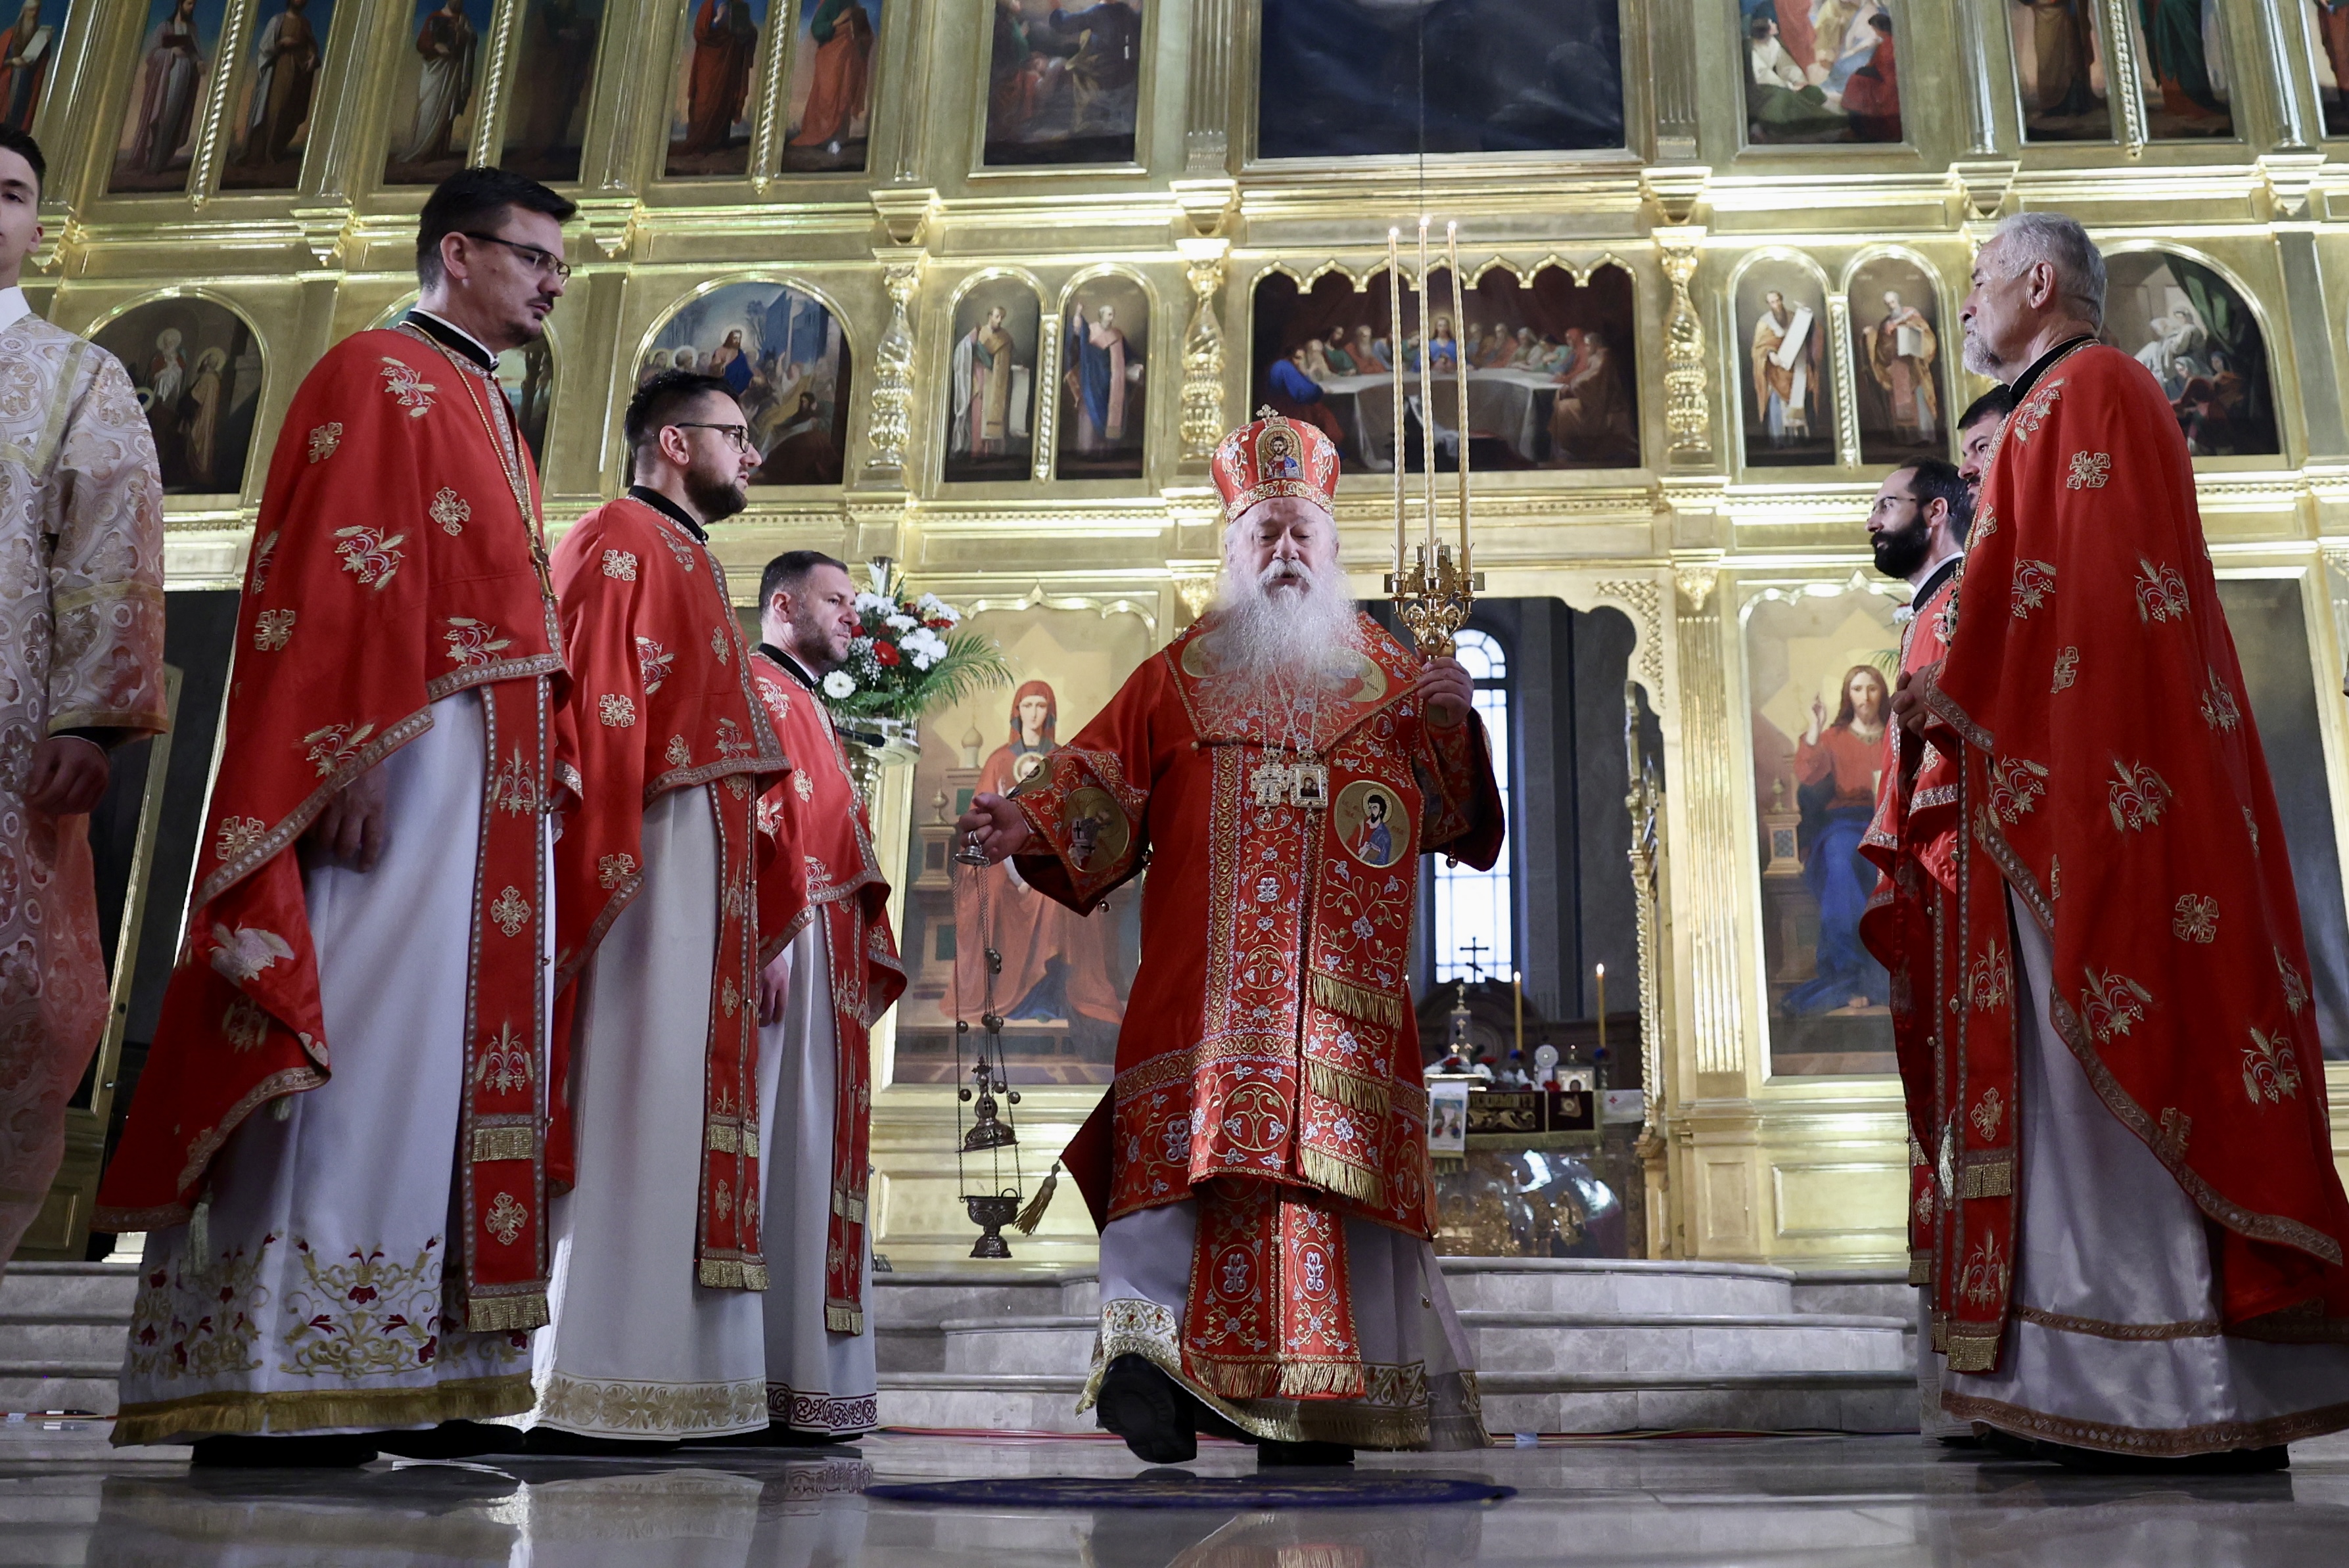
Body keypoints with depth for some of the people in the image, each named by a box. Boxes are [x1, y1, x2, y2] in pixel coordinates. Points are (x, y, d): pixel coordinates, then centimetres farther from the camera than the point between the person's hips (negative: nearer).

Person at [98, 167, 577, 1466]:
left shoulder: (487, 420, 27)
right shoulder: (377, 375, 1)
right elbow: (330, 574, -12)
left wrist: (549, 756, 13)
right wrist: (352, 758, -22)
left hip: (490, 782, 9)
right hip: (396, 756, -9)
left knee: (456, 1056, 4)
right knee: (359, 1043, -13)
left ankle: (409, 1372, 6)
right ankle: (268, 1386, -9)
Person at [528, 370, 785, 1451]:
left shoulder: (686, 561, 27)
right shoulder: (620, 539, -2)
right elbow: (598, 705, -14)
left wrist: (740, 896, 19)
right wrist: (607, 866, -23)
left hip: (699, 869, 9)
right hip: (648, 857, -9)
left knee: (665, 1107, 6)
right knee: (626, 1096, -11)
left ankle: (630, 1382, 9)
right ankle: (580, 1391, -8)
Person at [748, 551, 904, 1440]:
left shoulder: (813, 714, 28)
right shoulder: (757, 691, -1)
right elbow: (754, 815, -15)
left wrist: (865, 968, 19)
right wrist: (769, 939, -24)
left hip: (828, 964, 10)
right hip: (788, 950, -10)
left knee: (816, 1157, 6)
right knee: (779, 1154, -11)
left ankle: (804, 1377, 8)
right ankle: (766, 1380, -10)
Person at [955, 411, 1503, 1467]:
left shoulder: (1392, 678, 19)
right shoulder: (1177, 679, 18)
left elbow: (1456, 821, 13)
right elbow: (1102, 796, 8)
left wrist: (1454, 727, -5)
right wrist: (1032, 825, -11)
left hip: (1343, 1000, 1)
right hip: (1208, 989, -1)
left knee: (1335, 1167, -6)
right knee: (1185, 1146, -18)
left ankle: (1316, 1408, -1)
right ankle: (1147, 1342, -20)